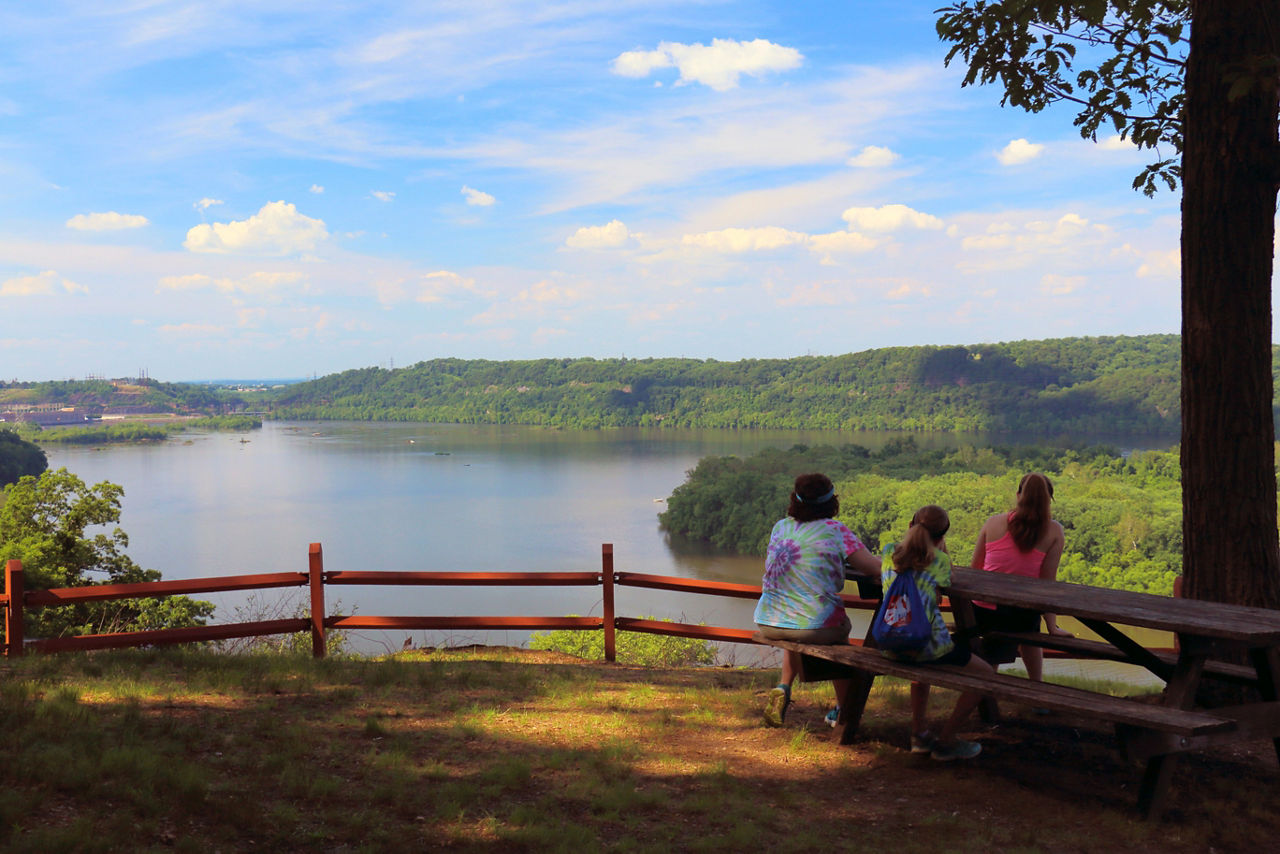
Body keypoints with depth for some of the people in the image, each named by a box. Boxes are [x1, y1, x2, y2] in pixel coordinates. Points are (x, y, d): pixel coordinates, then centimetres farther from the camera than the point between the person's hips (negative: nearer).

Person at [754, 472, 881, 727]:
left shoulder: (780, 527, 8)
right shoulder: (835, 531, -7)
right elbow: (876, 568, -9)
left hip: (768, 623, 4)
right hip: (813, 627, -4)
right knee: (841, 630, 30)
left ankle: (783, 688, 23)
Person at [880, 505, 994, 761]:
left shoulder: (889, 551, 7)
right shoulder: (939, 559, -4)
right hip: (925, 644, -6)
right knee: (985, 675, 15)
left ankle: (920, 732, 37)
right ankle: (945, 741, 18)